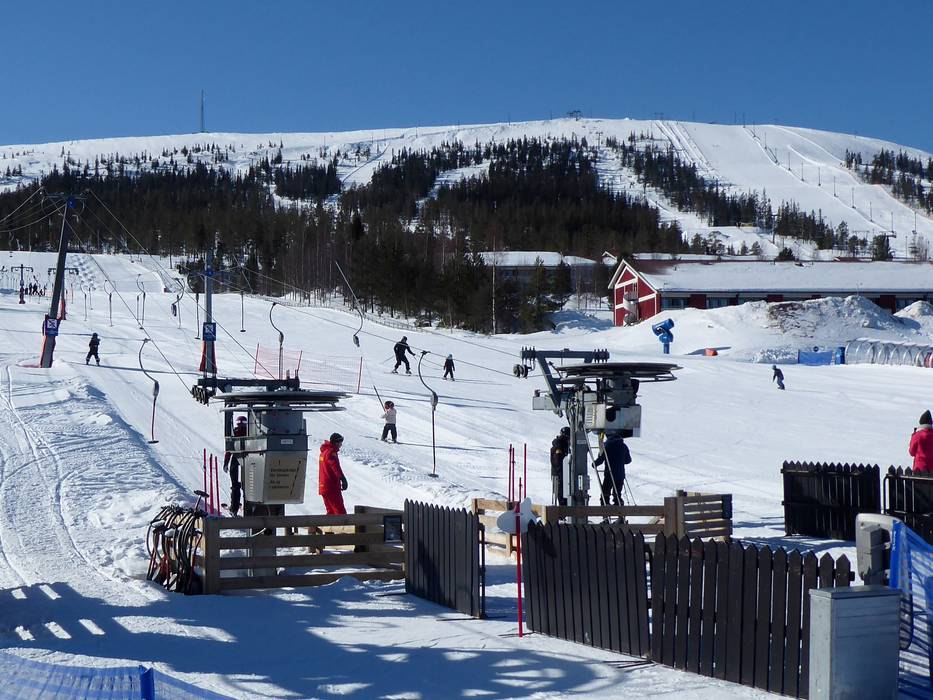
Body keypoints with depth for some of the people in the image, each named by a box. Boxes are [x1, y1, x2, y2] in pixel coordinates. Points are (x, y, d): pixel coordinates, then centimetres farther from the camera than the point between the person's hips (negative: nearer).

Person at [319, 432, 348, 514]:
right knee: (340, 511, -10)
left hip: (323, 487, 9)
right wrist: (343, 479, -45)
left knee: (331, 512, 15)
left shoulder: (324, 451, 17)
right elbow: (335, 466, -32)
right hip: (332, 488, -9)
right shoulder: (331, 452, -14)